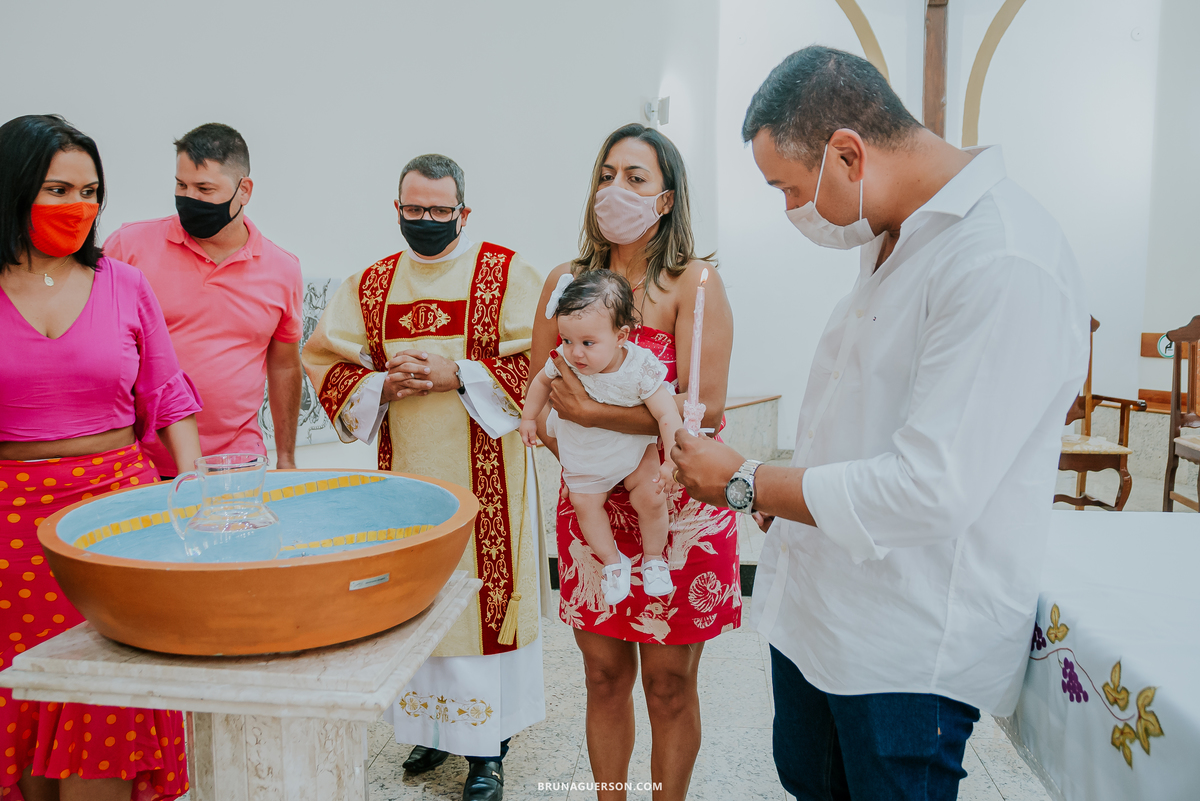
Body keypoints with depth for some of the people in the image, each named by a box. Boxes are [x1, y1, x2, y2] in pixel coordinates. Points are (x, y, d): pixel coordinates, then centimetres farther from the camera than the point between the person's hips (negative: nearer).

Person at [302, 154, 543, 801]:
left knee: (483, 593, -1)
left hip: (485, 474, -4)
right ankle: (432, 726, 27)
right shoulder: (371, 285, 10)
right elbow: (326, 360, 10)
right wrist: (385, 385, -9)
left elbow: (537, 363, -9)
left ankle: (487, 745, 13)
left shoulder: (507, 275, -2)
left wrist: (456, 375, -17)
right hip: (406, 470, 4)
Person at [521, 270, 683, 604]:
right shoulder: (563, 361, -25)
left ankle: (654, 556, 22)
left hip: (632, 448, -2)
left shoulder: (640, 367, -31)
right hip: (582, 456, 2)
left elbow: (668, 416, -27)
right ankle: (613, 561, 27)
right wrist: (529, 418, 8)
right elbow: (541, 381, 0)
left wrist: (672, 461, -34)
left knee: (650, 498, -6)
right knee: (585, 503, 3)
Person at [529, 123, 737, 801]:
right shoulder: (567, 281, 6)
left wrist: (596, 413, -22)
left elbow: (705, 407, -18)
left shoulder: (694, 283, -7)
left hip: (677, 511, -3)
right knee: (605, 677, 15)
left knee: (669, 686, 10)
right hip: (591, 509, 4)